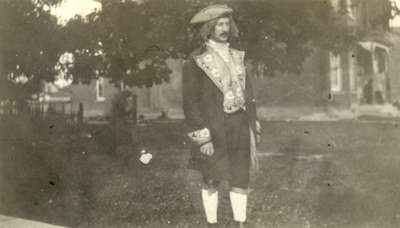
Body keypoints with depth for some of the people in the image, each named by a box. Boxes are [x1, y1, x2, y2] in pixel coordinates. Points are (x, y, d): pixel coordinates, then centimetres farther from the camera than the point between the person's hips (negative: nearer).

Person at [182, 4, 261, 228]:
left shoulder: (236, 57, 10)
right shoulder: (195, 61, -8)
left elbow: (247, 93, 14)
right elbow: (191, 101, -12)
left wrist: (254, 125, 10)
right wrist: (202, 138, -17)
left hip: (239, 128, 5)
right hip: (212, 130, -5)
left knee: (241, 178, 8)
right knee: (212, 181, 7)